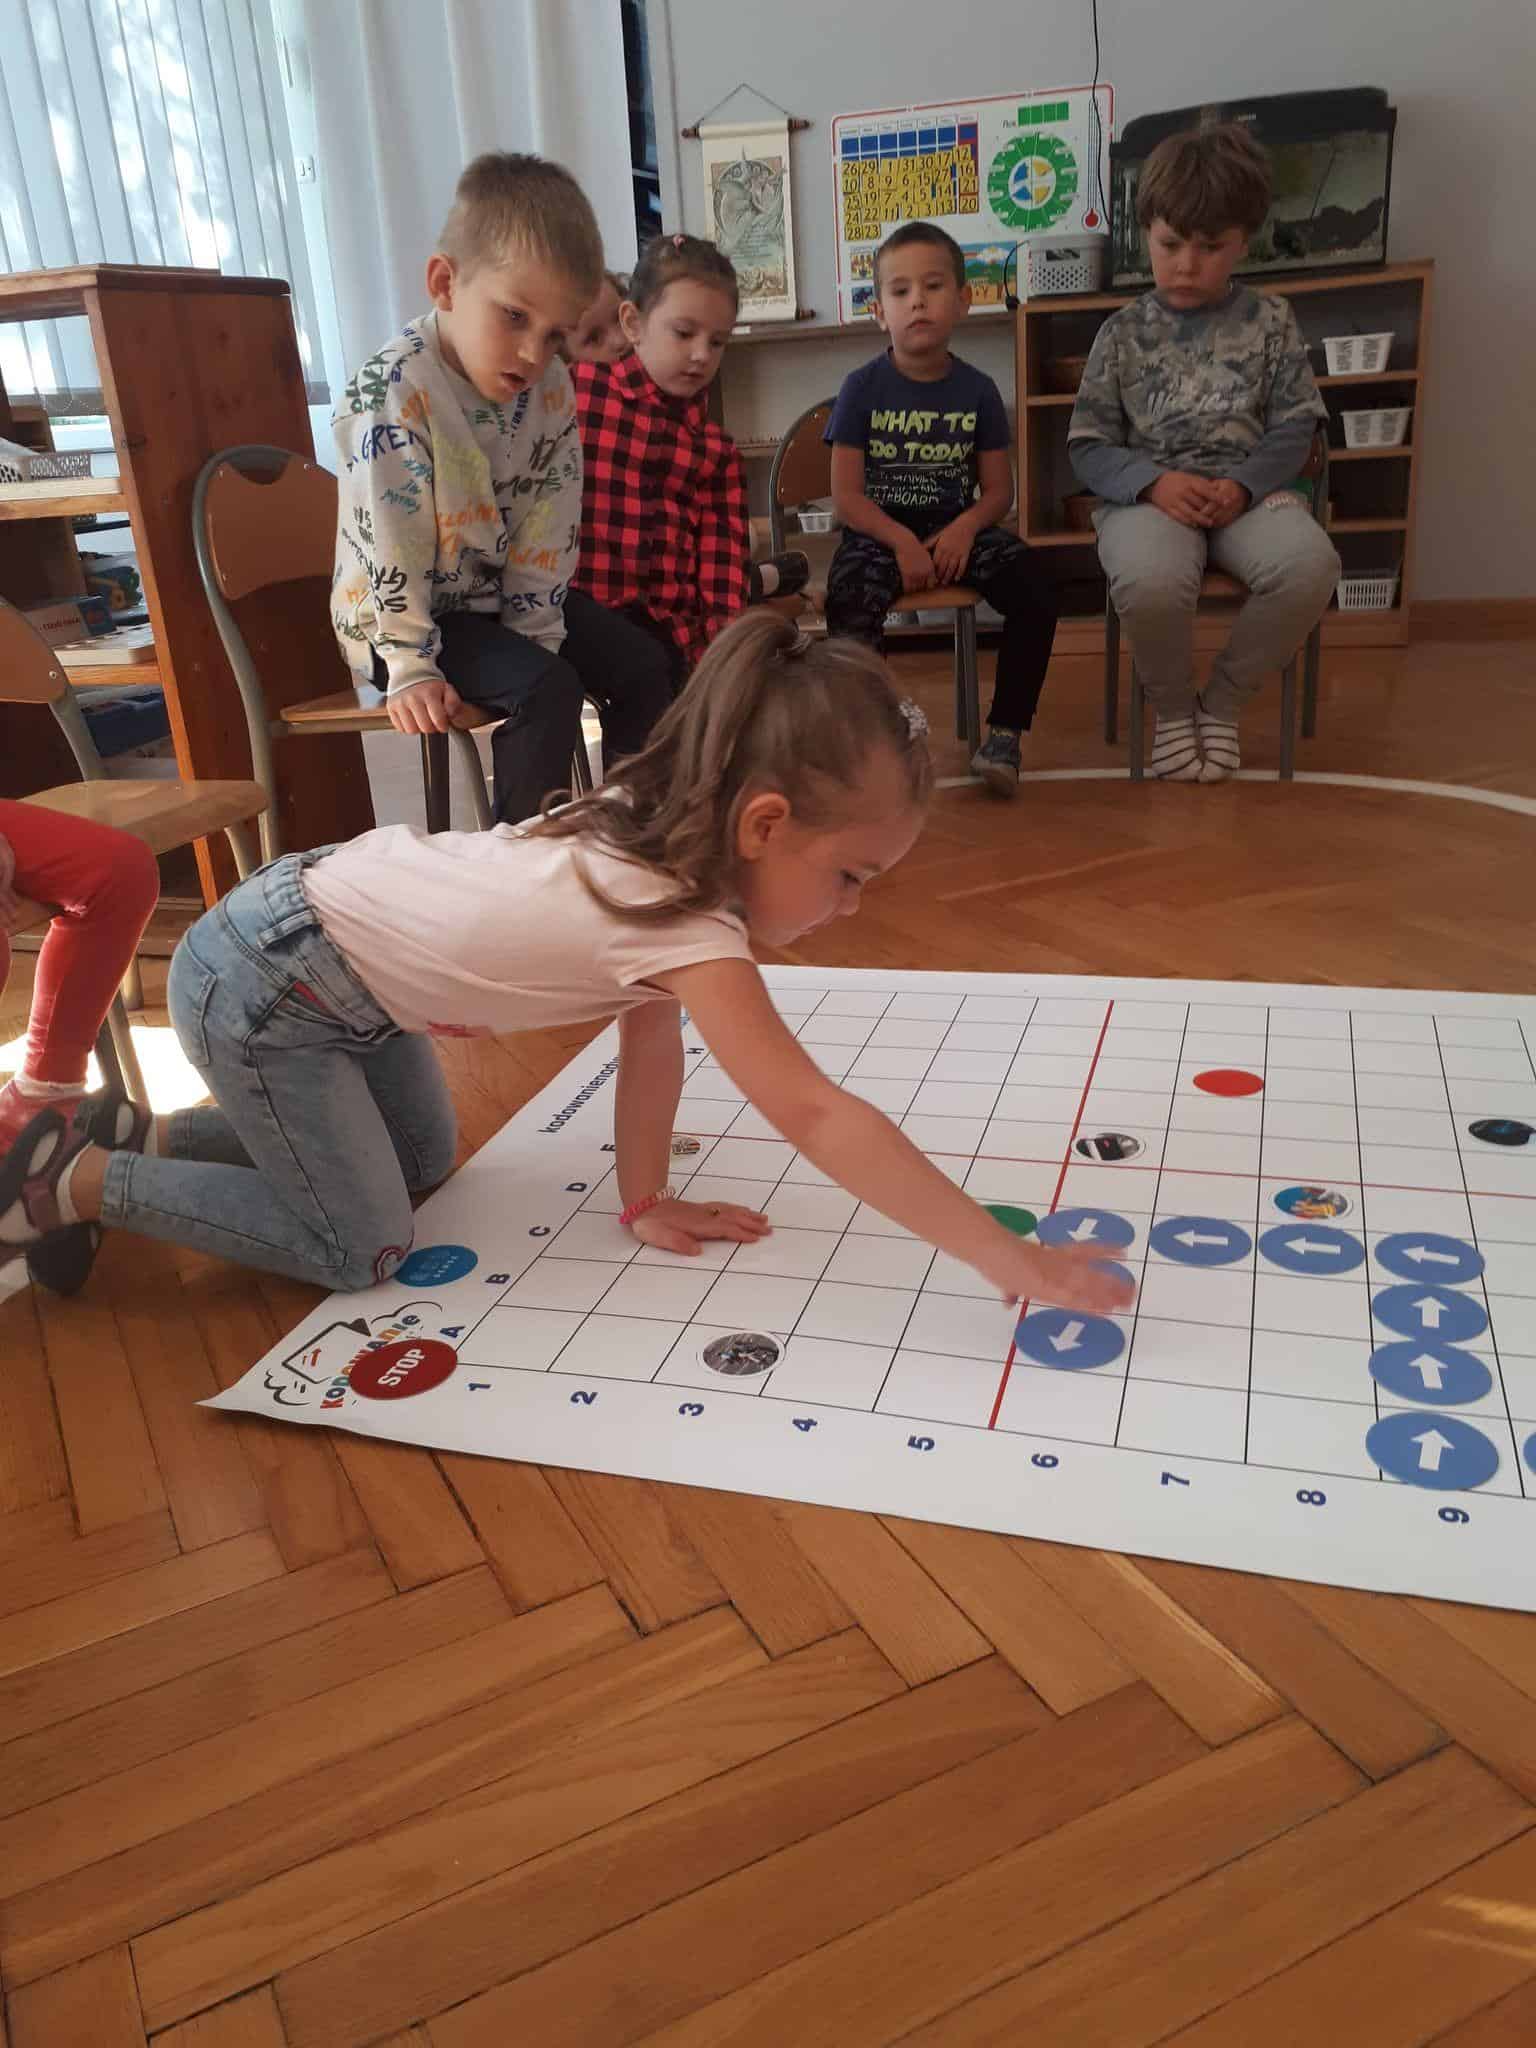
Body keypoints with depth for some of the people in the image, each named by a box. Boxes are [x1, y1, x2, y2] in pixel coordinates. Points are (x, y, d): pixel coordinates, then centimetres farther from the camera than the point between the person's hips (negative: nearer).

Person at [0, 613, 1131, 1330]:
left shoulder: (659, 820, -6)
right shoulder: (689, 925, -33)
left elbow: (652, 1035, 1)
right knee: (363, 1248, -4)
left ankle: (165, 1135, 30)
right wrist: (1013, 1261, -33)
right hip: (261, 984, -9)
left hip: (325, 904, 9)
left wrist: (647, 1200, 4)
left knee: (423, 1164, 21)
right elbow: (819, 1118, -37)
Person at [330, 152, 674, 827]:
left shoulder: (550, 388, -5)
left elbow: (548, 527, -3)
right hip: (401, 612, -7)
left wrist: (535, 637, -9)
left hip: (504, 597, 7)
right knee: (547, 689, -27)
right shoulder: (392, 393, -23)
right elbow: (390, 543, -24)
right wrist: (411, 667, -24)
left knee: (642, 666, -2)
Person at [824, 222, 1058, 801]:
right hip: (879, 531, -2)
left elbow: (997, 489, 7)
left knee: (1033, 591, -23)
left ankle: (1004, 732, -13)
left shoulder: (977, 390, 4)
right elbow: (846, 496, -6)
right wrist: (901, 541, -21)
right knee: (848, 602, -35)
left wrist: (965, 527, -15)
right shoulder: (862, 388, -2)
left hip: (956, 528, 2)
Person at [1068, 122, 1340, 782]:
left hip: (1247, 489, 2)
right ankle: (1172, 706, -5)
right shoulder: (1123, 332, 8)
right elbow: (1089, 446, 4)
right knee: (1150, 581, -38)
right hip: (1147, 493, -1)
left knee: (1310, 565, -32)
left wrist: (1242, 486, -14)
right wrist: (1154, 482, -16)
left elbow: (1294, 427, 6)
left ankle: (1221, 701, -6)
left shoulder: (1269, 320, 10)